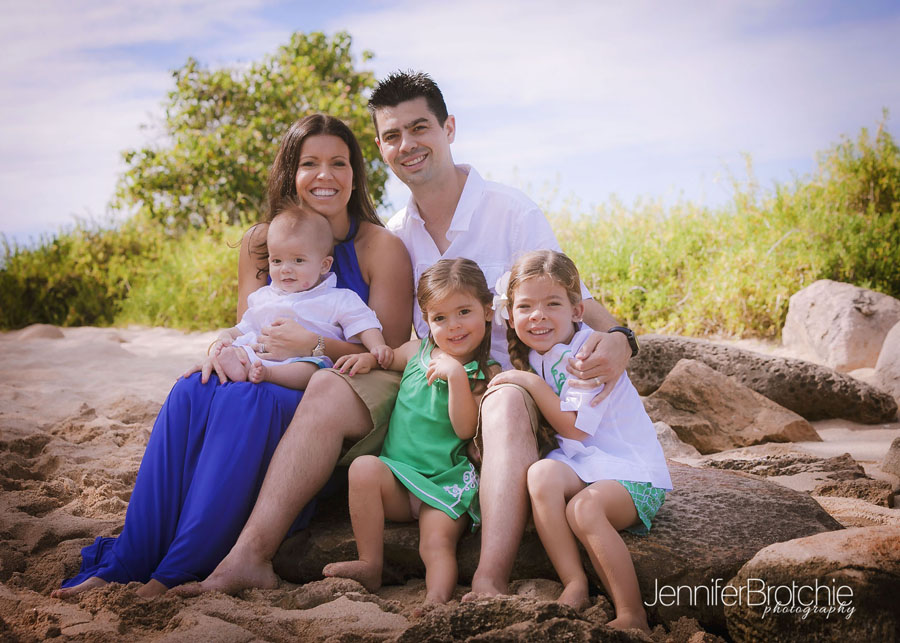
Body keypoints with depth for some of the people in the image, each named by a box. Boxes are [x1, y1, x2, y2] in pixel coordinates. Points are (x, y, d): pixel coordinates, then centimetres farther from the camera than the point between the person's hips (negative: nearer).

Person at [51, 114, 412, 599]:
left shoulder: (380, 247, -2)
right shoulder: (260, 243, 12)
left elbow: (390, 355, -6)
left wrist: (313, 345, -20)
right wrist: (221, 347, -11)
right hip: (269, 383, 4)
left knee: (246, 400, -35)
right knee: (190, 392, -28)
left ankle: (179, 572, -34)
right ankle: (126, 563, -29)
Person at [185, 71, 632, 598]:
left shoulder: (514, 213, -2)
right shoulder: (395, 235, 13)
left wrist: (614, 337, -31)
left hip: (506, 381, -4)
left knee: (508, 402, -40)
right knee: (330, 385, -22)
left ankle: (490, 586, -52)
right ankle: (250, 557, -28)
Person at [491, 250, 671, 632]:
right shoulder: (533, 356, 10)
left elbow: (575, 427, -17)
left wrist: (532, 383, -13)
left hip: (631, 471, -6)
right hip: (578, 463, 6)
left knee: (584, 507, -34)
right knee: (541, 474, -28)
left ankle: (632, 616, -20)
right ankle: (574, 586, -22)